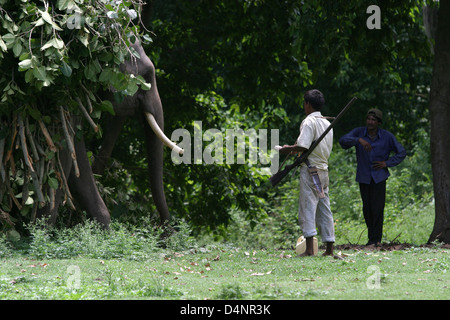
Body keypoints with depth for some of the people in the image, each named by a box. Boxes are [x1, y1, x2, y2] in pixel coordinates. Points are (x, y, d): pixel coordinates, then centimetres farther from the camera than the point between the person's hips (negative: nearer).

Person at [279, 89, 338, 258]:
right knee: (324, 209, 10)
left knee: (307, 207, -9)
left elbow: (303, 146, -21)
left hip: (310, 169, -8)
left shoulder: (309, 122, -11)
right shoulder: (327, 123, 15)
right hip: (324, 168, 8)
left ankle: (309, 248, -16)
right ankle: (329, 248, 9)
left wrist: (289, 149, -2)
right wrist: (296, 150, 21)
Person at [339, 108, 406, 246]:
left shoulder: (387, 136, -5)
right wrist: (359, 140, -37)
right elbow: (343, 141, -21)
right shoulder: (359, 132, -5)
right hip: (364, 177, 2)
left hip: (379, 177, -2)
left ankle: (376, 239, -6)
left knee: (377, 208, -10)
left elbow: (401, 152, 5)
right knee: (367, 209, 5)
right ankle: (372, 236, 21)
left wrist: (387, 163, -7)